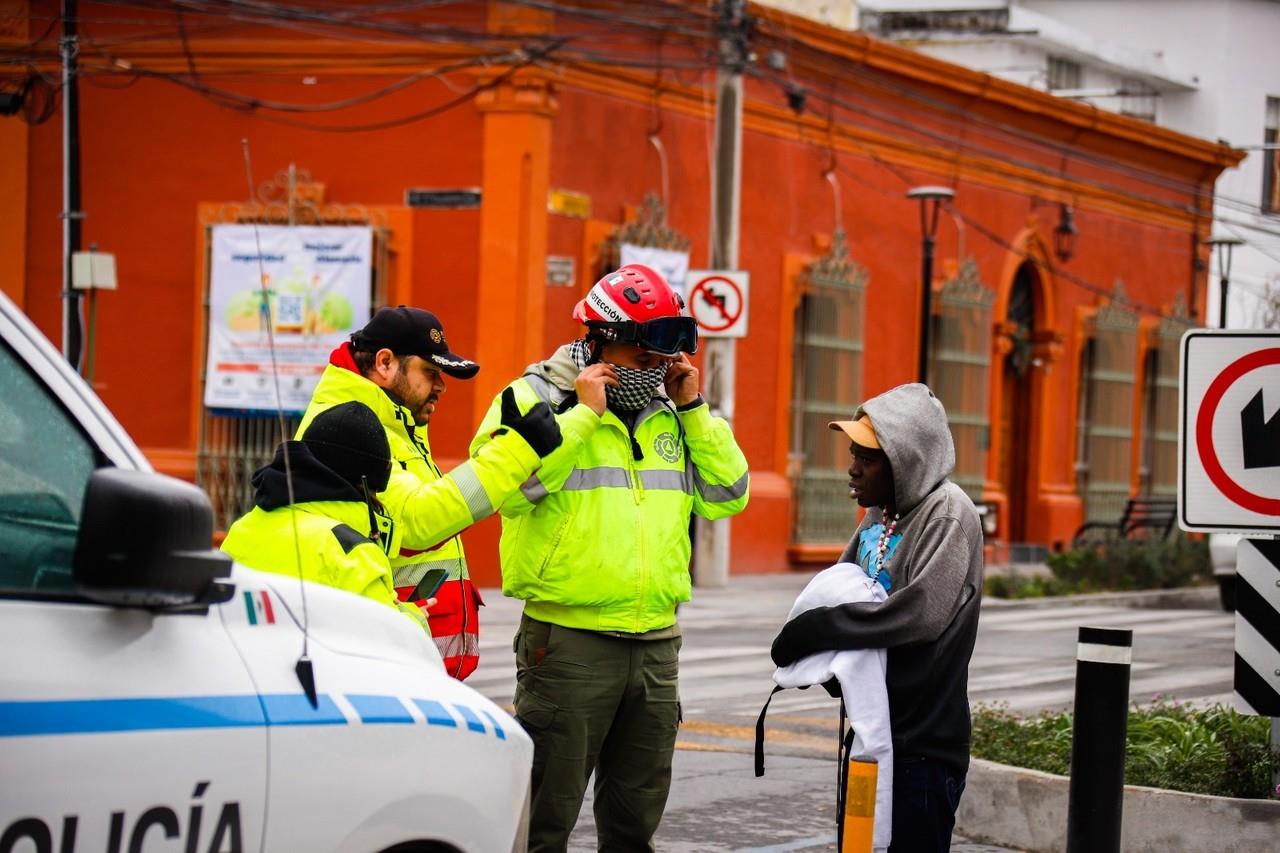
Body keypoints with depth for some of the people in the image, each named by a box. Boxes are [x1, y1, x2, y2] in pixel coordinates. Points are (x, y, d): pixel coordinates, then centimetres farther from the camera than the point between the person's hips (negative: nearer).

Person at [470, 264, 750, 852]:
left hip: (656, 644, 6)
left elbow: (727, 496, 9)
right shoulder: (537, 398, -5)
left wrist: (692, 408, 2)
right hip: (569, 642, -6)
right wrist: (585, 413, -18)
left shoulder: (671, 416, 13)